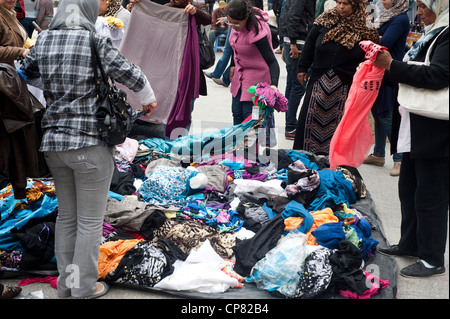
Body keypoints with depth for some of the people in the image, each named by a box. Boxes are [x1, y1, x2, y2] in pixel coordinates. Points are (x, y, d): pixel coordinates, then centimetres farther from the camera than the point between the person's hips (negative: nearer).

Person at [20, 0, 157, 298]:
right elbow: (131, 74, -3)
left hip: (53, 142, 6)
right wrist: (149, 98, 16)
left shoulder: (44, 40, 2)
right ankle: (84, 288, 18)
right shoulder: (95, 42, -12)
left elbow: (25, 72, 16)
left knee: (66, 215, 20)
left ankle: (65, 282, 31)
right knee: (90, 221, 8)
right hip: (90, 145, -6)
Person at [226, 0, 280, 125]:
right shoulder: (238, 22, -10)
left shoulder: (257, 31, -32)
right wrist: (233, 65, 17)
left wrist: (273, 84, -48)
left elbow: (272, 62, -34)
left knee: (249, 115, -7)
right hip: (241, 72, 8)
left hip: (257, 74, -8)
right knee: (237, 112, 12)